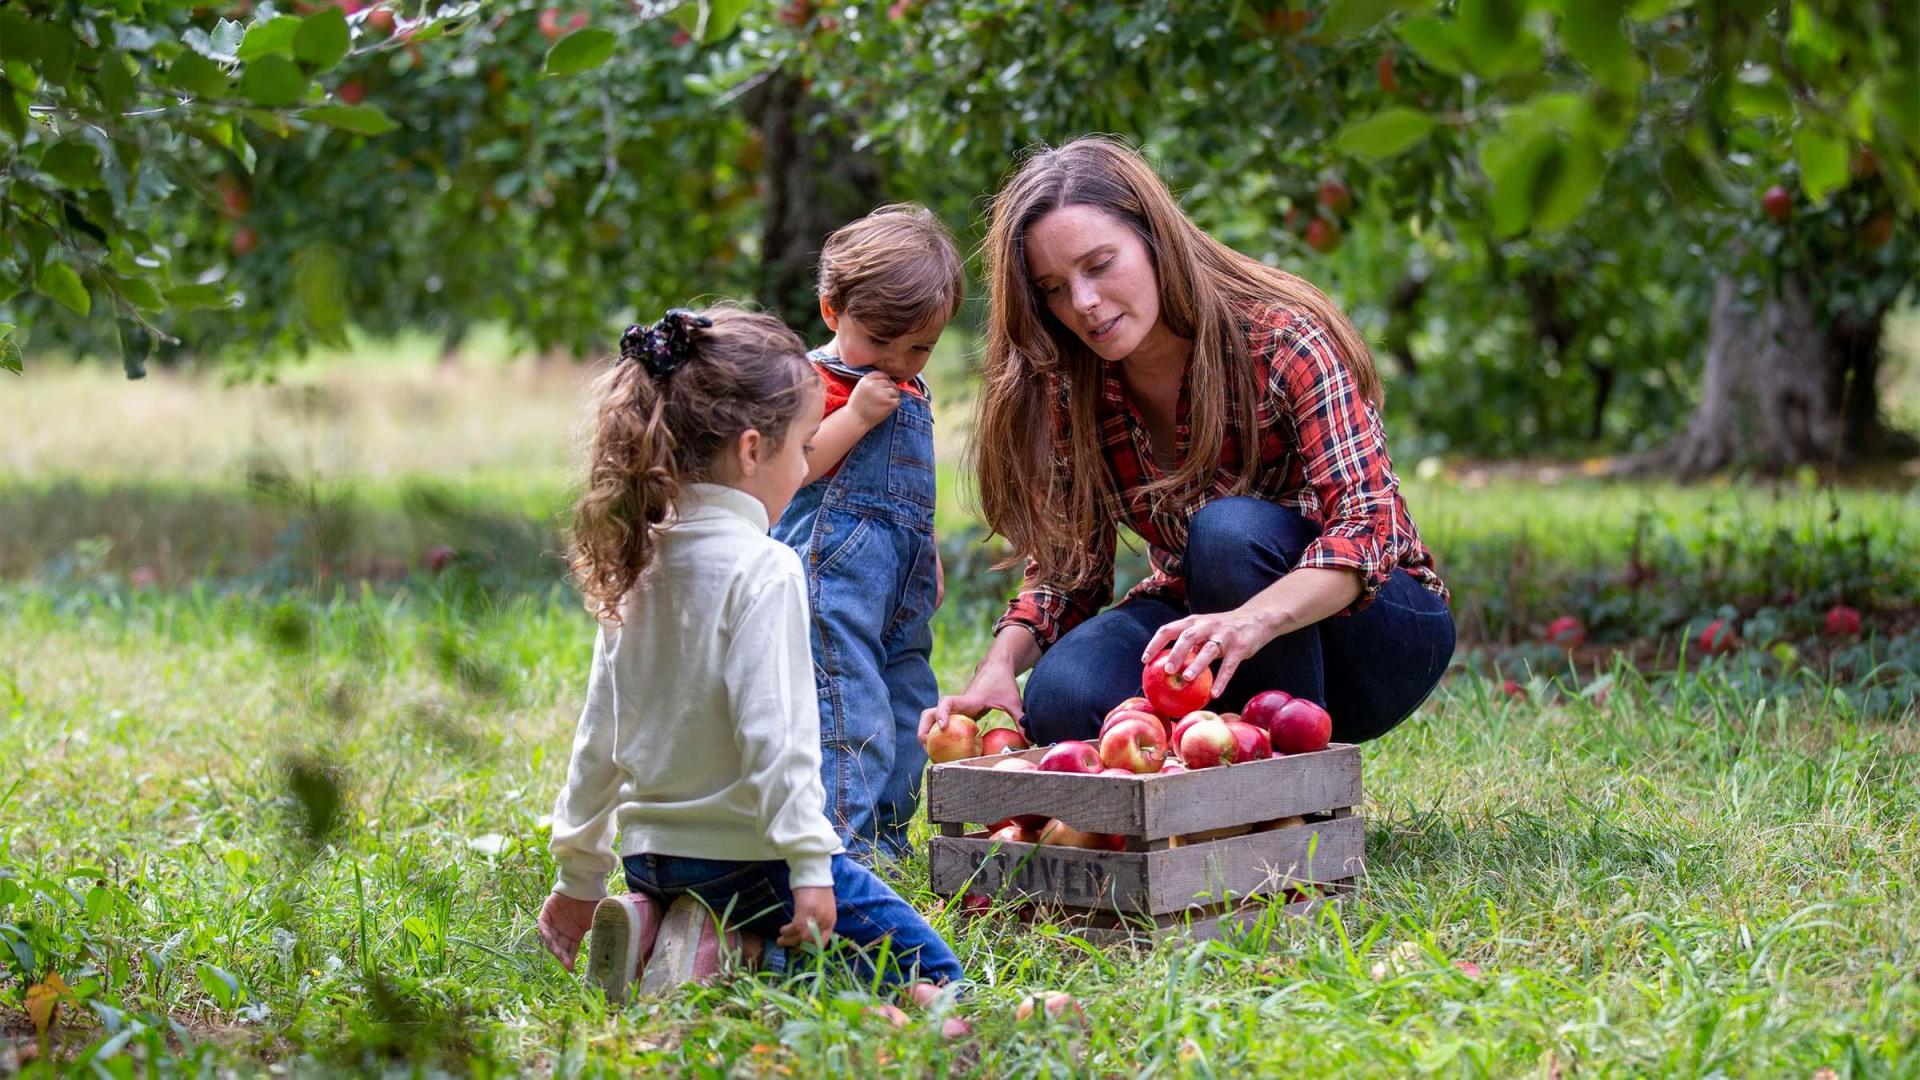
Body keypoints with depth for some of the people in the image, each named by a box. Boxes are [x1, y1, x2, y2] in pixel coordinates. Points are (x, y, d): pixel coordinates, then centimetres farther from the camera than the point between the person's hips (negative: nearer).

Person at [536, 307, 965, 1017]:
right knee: (938, 977, -1)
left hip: (651, 851, 8)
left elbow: (599, 735, 11)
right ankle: (720, 955, -15)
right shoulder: (763, 569, -15)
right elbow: (772, 729, -22)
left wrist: (580, 877, 19)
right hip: (746, 852, -8)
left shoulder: (639, 563, 7)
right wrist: (810, 865, -21)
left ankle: (653, 925, 3)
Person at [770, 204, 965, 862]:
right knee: (849, 706, -14)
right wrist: (857, 416, -21)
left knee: (911, 705, 11)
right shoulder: (815, 380, -7)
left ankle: (887, 839, 19)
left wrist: (930, 558, 28)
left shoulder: (911, 391, 19)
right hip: (834, 564, -9)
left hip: (901, 583, 9)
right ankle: (846, 845, -13)